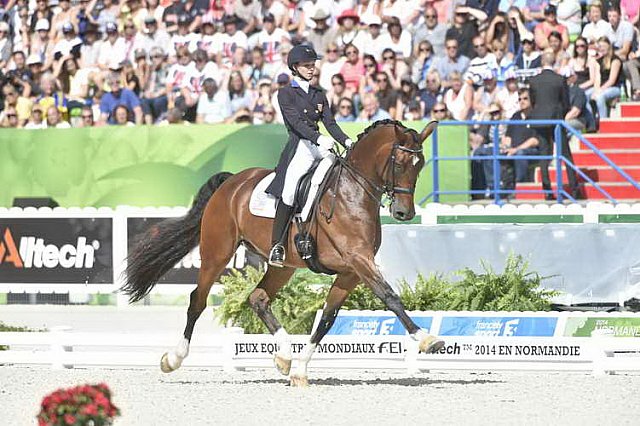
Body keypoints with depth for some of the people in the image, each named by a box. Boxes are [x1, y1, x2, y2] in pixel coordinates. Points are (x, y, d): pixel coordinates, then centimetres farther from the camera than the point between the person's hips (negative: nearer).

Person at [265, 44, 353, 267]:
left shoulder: (319, 95, 22)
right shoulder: (286, 93, 3)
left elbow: (330, 123, 13)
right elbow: (296, 122, -11)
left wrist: (346, 141, -6)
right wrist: (318, 138, -27)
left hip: (320, 148, 6)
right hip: (299, 147, -6)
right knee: (289, 190, -26)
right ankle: (277, 245, -22)